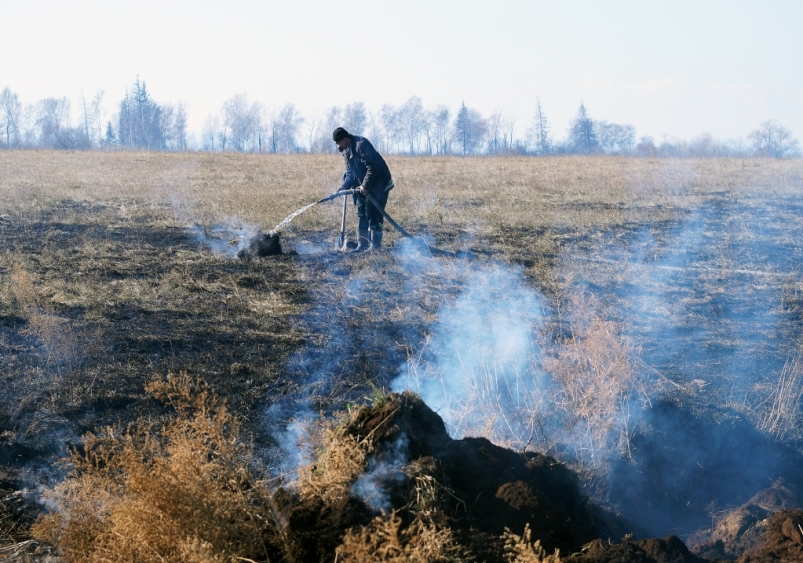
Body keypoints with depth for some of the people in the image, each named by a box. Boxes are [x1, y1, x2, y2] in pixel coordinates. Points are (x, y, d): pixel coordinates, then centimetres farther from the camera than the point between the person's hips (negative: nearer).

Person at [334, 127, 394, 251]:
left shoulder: (361, 145, -23)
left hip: (378, 185, -9)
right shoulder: (346, 151, 7)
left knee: (374, 216, -7)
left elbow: (373, 167, -26)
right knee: (362, 215, 10)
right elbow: (350, 173, 11)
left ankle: (375, 246, -2)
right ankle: (363, 245, 15)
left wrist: (365, 186, -21)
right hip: (364, 187, 9)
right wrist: (343, 188, -5)